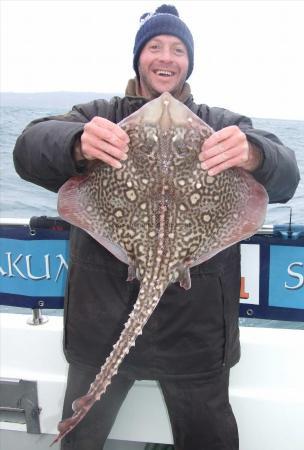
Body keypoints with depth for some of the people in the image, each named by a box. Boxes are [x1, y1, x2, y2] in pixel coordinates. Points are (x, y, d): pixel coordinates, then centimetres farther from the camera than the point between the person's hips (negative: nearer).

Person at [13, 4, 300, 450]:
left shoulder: (223, 126, 5)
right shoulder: (99, 115, 5)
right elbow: (29, 148, -12)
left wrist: (253, 155, -35)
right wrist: (77, 144, -36)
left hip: (195, 326, 0)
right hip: (103, 319, 1)